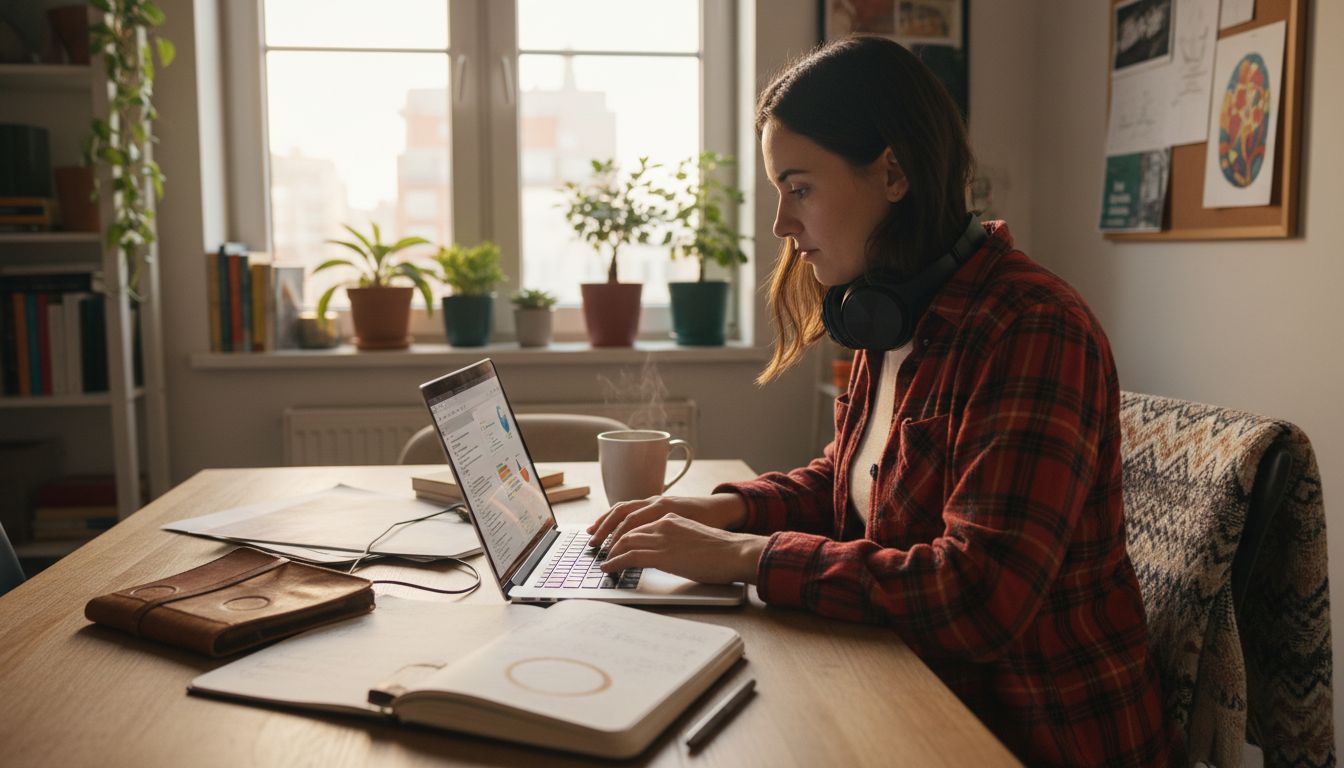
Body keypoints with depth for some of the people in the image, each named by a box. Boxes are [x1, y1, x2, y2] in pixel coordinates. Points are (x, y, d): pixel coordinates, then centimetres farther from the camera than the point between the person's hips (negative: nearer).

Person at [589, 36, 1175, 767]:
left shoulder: (1031, 330, -23)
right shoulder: (893, 322, 3)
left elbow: (981, 598, -30)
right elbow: (846, 481, 17)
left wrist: (746, 555, -24)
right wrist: (728, 508, -2)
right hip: (925, 694, 7)